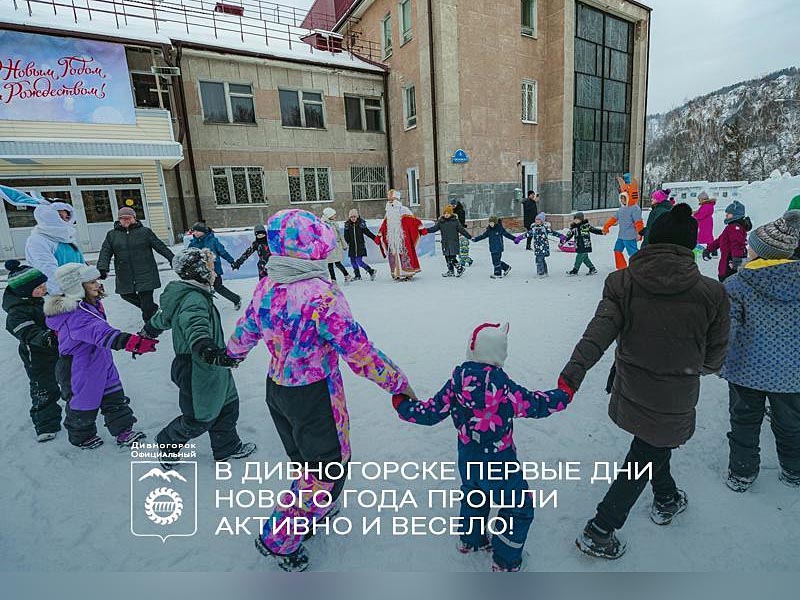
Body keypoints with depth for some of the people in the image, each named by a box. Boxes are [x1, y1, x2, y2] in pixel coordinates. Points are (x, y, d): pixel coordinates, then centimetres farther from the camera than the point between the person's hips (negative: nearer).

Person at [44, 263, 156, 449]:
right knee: (84, 402, 13)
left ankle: (123, 431, 22)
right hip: (78, 371, -9)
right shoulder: (77, 315, -31)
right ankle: (81, 437, 36)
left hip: (100, 363, 9)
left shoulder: (90, 304, 0)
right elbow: (103, 334, -48)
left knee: (114, 398, 12)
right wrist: (134, 342, -58)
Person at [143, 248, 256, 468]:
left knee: (227, 405, 18)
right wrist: (208, 351, -61)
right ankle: (167, 444, 36)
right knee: (199, 419, 10)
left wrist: (146, 335, 38)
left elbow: (162, 318, 22)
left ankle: (227, 448, 35)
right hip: (197, 373, -10)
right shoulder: (194, 300, -25)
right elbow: (196, 328, -44)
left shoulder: (185, 294, 7)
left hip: (210, 370, 10)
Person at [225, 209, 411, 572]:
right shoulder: (321, 295, -28)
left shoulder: (266, 286, -6)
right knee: (330, 466, 16)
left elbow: (246, 329, 10)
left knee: (306, 458, 29)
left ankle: (313, 511, 52)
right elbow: (359, 352, -26)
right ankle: (279, 540, 27)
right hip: (315, 397, -7)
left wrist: (233, 353, 32)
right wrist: (398, 382, -13)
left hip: (276, 388, 8)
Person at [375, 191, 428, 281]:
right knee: (393, 255, 5)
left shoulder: (403, 210, -3)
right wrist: (378, 236, 22)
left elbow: (414, 220, -8)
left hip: (402, 238, -6)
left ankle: (407, 273, 1)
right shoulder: (388, 213, 16)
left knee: (404, 254, -7)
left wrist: (422, 228, -14)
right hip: (391, 239, 6)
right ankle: (396, 274, 13)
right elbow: (383, 226, 22)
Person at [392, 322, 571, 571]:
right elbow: (535, 405, -17)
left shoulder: (456, 382, -15)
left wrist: (402, 405, 6)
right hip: (498, 465, -5)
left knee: (474, 497, 32)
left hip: (467, 462, 5)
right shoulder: (504, 387, -28)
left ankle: (470, 540, 52)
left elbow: (432, 412, -10)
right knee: (519, 508, 21)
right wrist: (564, 394, 1)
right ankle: (504, 561, 33)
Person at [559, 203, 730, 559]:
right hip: (673, 403, -3)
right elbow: (714, 357, -4)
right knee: (644, 461, 13)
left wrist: (575, 369, -31)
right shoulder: (712, 294, -14)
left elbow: (600, 329, -25)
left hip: (630, 392, 3)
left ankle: (666, 501, 55)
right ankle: (598, 533, 19)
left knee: (653, 445, 30)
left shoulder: (622, 282, -12)